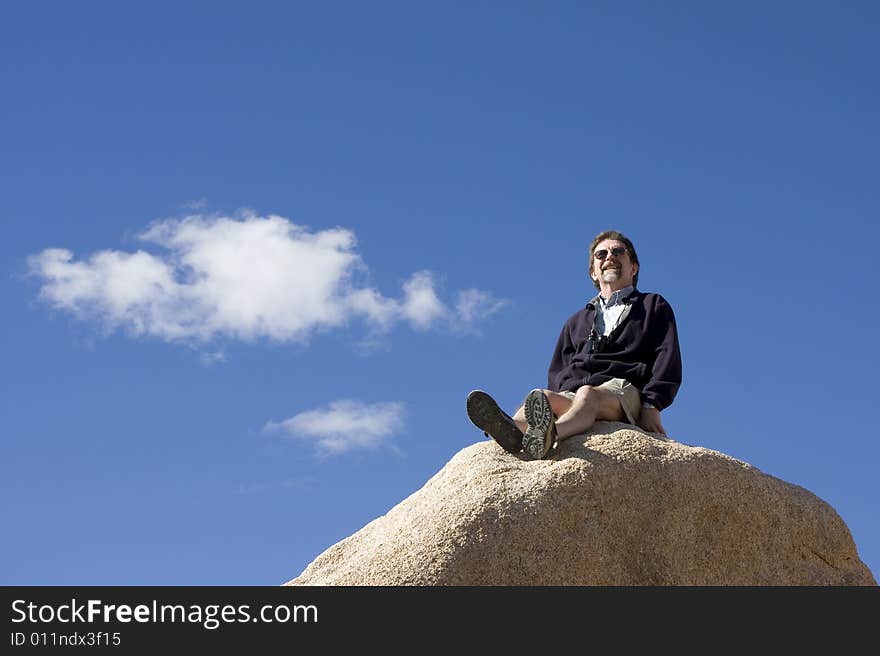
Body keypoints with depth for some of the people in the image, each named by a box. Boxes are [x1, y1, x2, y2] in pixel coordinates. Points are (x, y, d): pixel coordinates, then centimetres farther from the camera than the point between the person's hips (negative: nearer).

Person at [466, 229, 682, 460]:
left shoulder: (654, 306, 25)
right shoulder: (577, 320, 37)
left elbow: (667, 359, 9)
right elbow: (557, 370, 27)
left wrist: (651, 406, -10)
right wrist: (552, 397, 0)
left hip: (623, 391, -3)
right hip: (571, 393, 4)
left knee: (587, 395, -40)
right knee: (543, 397, -34)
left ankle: (549, 434, -72)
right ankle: (513, 430, -68)